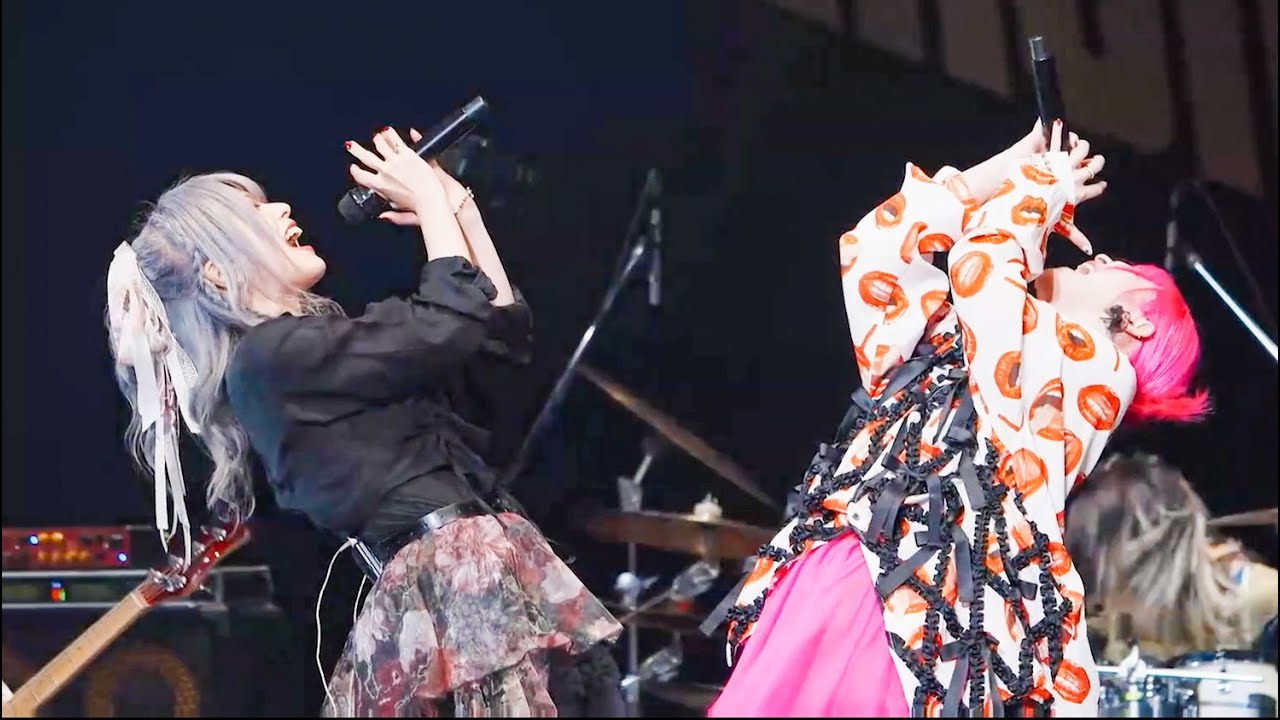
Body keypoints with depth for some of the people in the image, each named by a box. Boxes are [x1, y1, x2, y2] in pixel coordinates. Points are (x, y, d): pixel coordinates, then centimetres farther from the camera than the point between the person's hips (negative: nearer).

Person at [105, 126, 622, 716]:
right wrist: (432, 199, 4)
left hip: (468, 574, 10)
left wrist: (457, 206, 20)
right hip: (459, 578, -10)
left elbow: (502, 329, 23)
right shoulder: (269, 356, -6)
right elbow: (451, 325, -11)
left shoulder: (318, 346, 24)